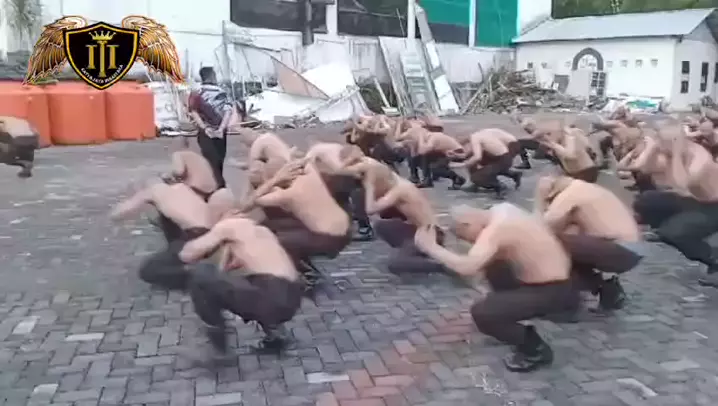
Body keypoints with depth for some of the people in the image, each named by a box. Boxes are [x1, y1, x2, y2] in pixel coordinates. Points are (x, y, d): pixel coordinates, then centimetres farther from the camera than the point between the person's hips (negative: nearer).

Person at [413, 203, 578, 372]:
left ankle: (536, 349, 0)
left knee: (481, 313, -18)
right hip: (548, 278, 10)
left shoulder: (494, 231, -23)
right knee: (492, 268, 25)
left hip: (555, 292, -10)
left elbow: (467, 267, -37)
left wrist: (430, 247, -24)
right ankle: (512, 327, 34)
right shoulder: (502, 210, 5)